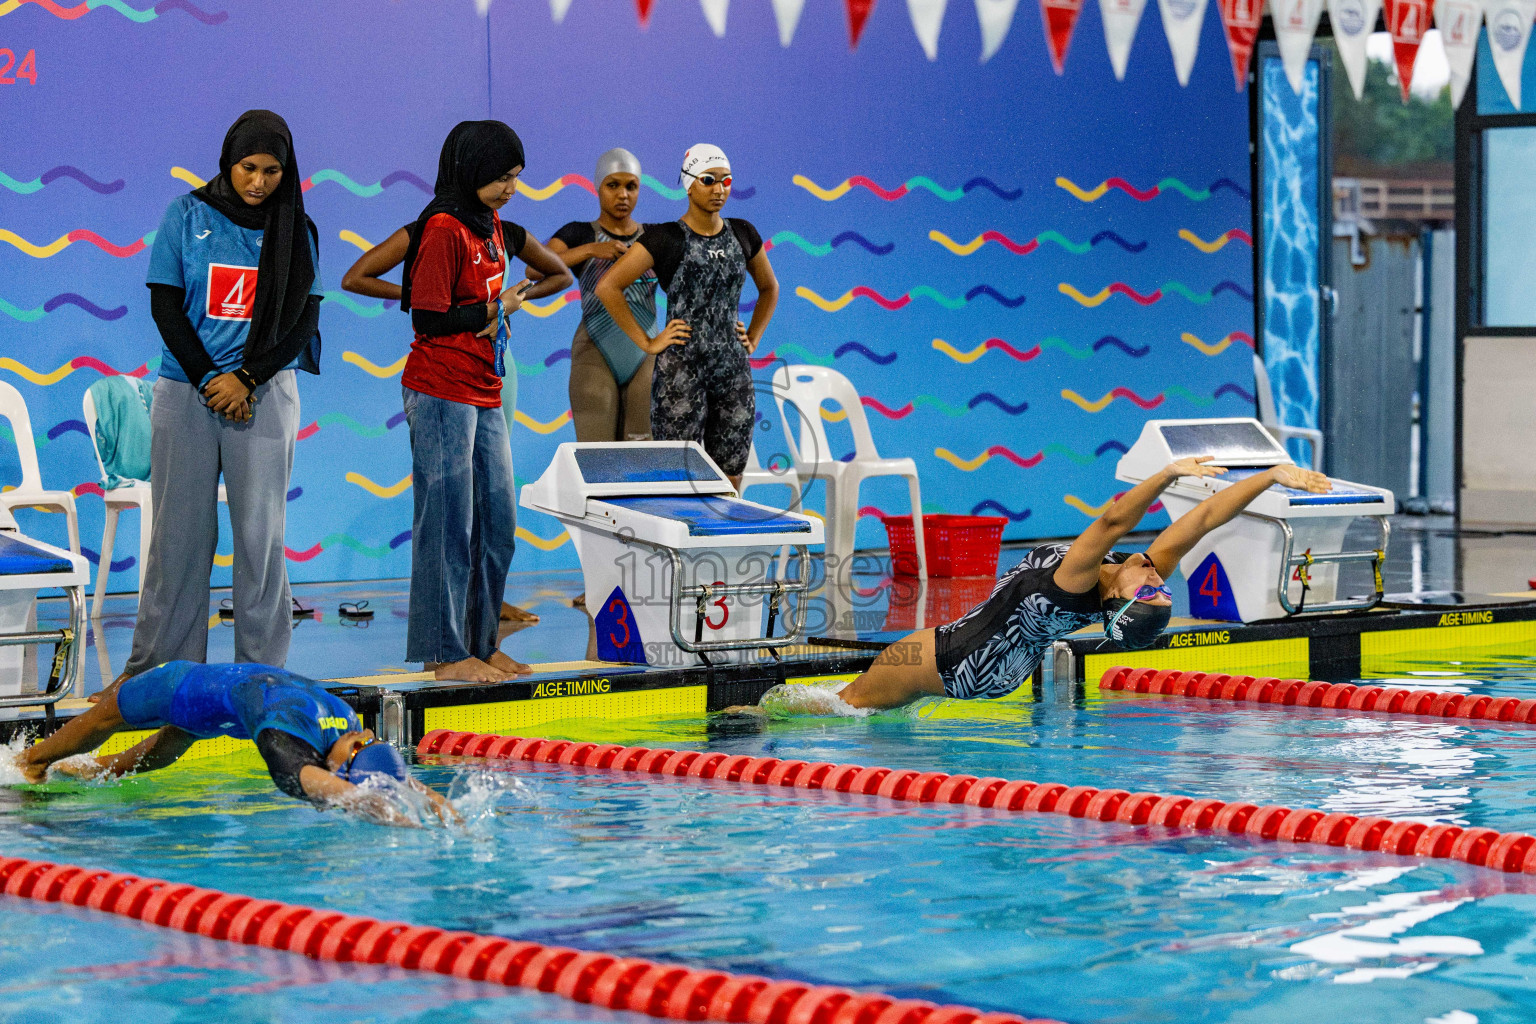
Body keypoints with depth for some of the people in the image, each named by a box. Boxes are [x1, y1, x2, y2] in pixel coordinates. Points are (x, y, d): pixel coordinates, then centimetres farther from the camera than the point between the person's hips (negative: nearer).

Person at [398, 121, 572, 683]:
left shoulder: (494, 229, 13)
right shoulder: (443, 229, -12)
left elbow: (560, 275, 27)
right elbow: (429, 320, -16)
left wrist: (509, 302, 10)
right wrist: (498, 306, -6)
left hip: (484, 396, 9)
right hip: (441, 393, -9)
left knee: (497, 525, 10)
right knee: (450, 525, -5)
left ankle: (481, 645, 18)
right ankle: (446, 653, 0)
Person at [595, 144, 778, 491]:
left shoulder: (742, 234, 10)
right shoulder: (665, 239, -5)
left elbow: (769, 287, 26)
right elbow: (608, 287, -8)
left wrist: (752, 339, 14)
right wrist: (647, 343, -8)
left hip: (734, 371, 5)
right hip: (681, 370, -5)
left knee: (730, 482, 7)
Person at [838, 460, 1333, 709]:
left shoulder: (1077, 586, -41)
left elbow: (1113, 521, -58)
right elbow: (1206, 516, -29)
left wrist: (1167, 475, -71)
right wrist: (1273, 475, -34)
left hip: (958, 660, -8)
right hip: (1004, 673, 8)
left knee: (855, 698, 15)